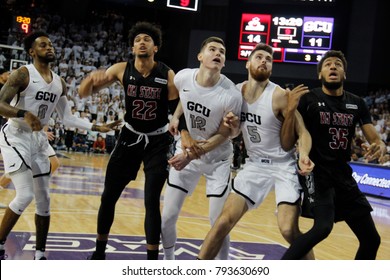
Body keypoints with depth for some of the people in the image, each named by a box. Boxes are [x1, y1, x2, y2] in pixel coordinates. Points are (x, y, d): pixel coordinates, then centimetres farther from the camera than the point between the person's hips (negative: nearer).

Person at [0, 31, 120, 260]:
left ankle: (40, 254, 16)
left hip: (39, 139, 7)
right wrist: (24, 114, -37)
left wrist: (97, 127, 7)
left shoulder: (59, 83, 8)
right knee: (25, 195, -18)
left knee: (44, 199, 6)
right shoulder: (23, 74, -13)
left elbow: (68, 119, 14)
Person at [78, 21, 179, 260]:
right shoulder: (122, 70, -9)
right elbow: (84, 93, -4)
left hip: (157, 142, -3)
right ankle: (100, 251, 24)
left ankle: (152, 261, 4)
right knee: (109, 196, 6)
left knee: (152, 202, -9)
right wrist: (94, 77, -26)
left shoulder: (167, 75, -15)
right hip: (130, 137, 3)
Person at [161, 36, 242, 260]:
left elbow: (223, 135, -15)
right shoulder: (183, 77, -15)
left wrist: (192, 155, -22)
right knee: (168, 217, 4)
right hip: (185, 151, 3)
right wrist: (176, 117, 2)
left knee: (218, 222, -3)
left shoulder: (231, 95, -26)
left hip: (217, 159, -3)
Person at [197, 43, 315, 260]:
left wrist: (304, 155, -39)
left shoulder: (280, 96, -17)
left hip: (284, 165, -4)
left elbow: (303, 131, -18)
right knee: (225, 220, -2)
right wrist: (232, 125, -12)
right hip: (255, 164, 4)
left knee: (289, 230, -13)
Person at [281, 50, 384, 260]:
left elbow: (375, 139, 6)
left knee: (371, 239, 7)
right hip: (317, 173, -6)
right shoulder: (309, 99, -6)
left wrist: (380, 148, -19)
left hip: (344, 175, 6)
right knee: (323, 227, -28)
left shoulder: (357, 104, 8)